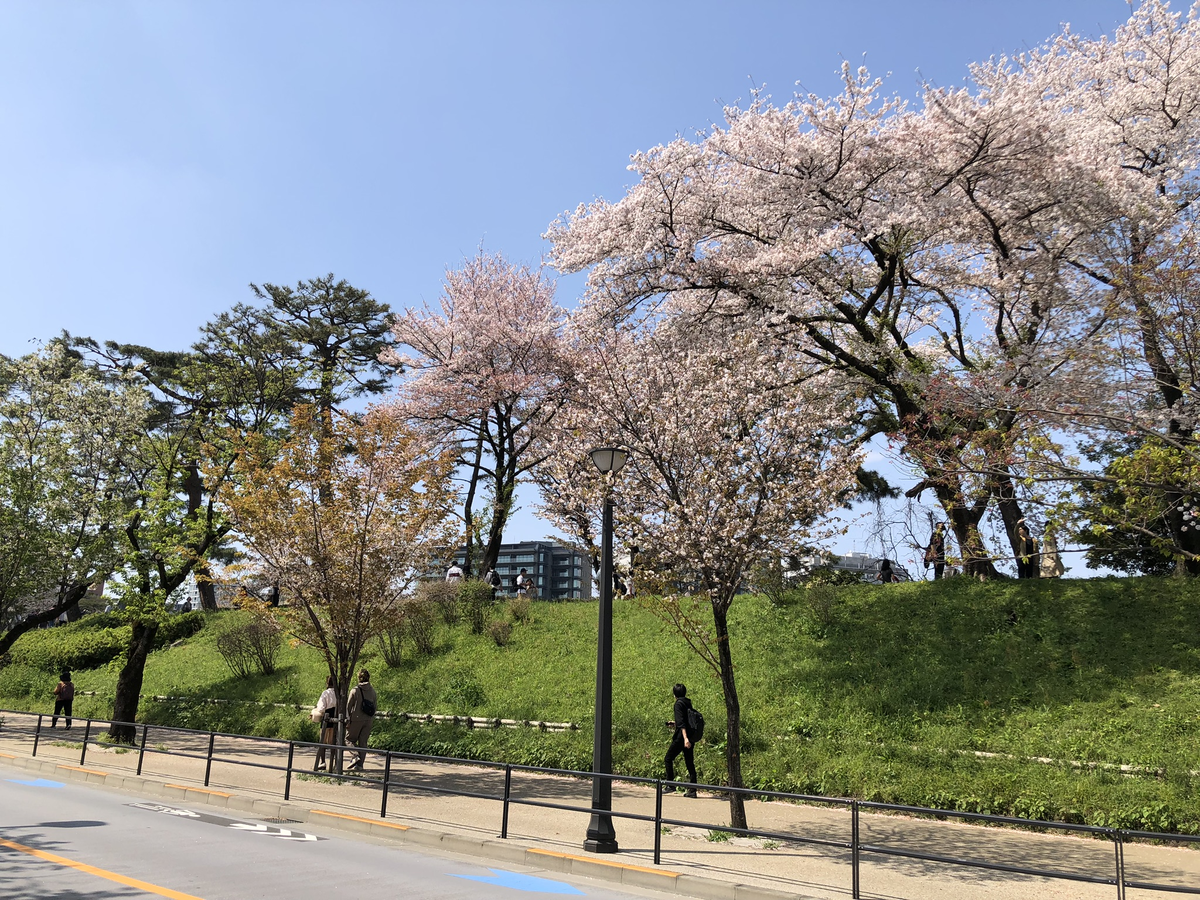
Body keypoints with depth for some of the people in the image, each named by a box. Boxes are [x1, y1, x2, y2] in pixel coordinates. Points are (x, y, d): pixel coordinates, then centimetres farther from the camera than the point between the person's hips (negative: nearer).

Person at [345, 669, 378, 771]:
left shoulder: (355, 690, -9)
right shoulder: (372, 691, 3)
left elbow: (348, 706, -6)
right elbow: (376, 706, 9)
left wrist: (347, 719, 3)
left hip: (356, 719, -4)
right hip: (369, 720, 4)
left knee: (349, 738, 12)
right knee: (363, 742, 11)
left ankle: (356, 756, -10)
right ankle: (360, 764, 9)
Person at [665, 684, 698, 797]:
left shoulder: (679, 703, -10)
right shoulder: (688, 703, 13)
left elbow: (681, 722, -20)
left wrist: (685, 738, -28)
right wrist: (675, 724, 29)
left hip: (681, 737, -8)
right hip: (690, 736, 8)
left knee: (668, 759, 6)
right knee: (689, 763, 9)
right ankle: (692, 790, 7)